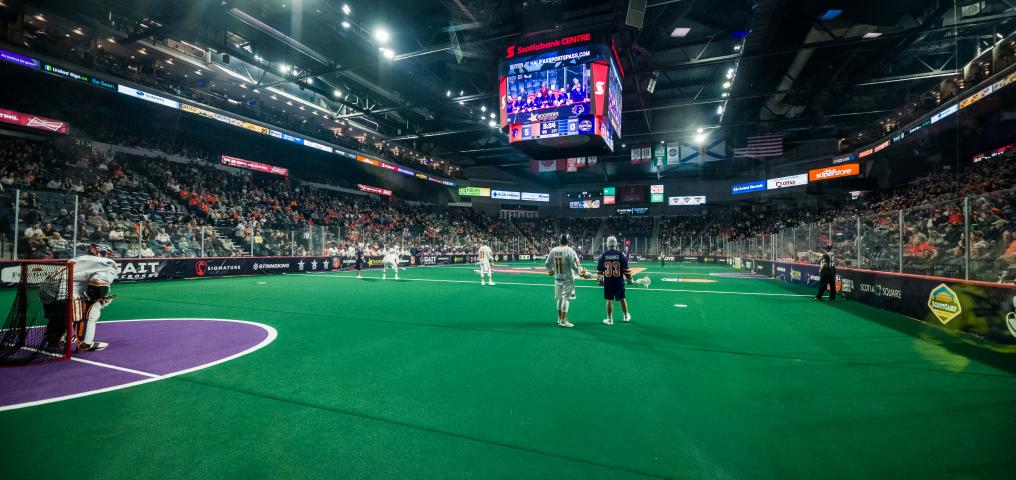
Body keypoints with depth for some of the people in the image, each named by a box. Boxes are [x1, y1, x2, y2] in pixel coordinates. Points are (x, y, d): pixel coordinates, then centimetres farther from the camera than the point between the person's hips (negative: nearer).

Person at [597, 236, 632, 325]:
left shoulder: (603, 255, -3)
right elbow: (626, 268, -5)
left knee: (609, 300, 6)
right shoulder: (621, 254, -6)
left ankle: (609, 319, 12)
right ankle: (626, 316, 31)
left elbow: (599, 270, 1)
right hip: (619, 281, 0)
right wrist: (629, 279, 6)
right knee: (622, 299, 14)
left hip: (608, 282, 0)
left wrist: (599, 279, 14)